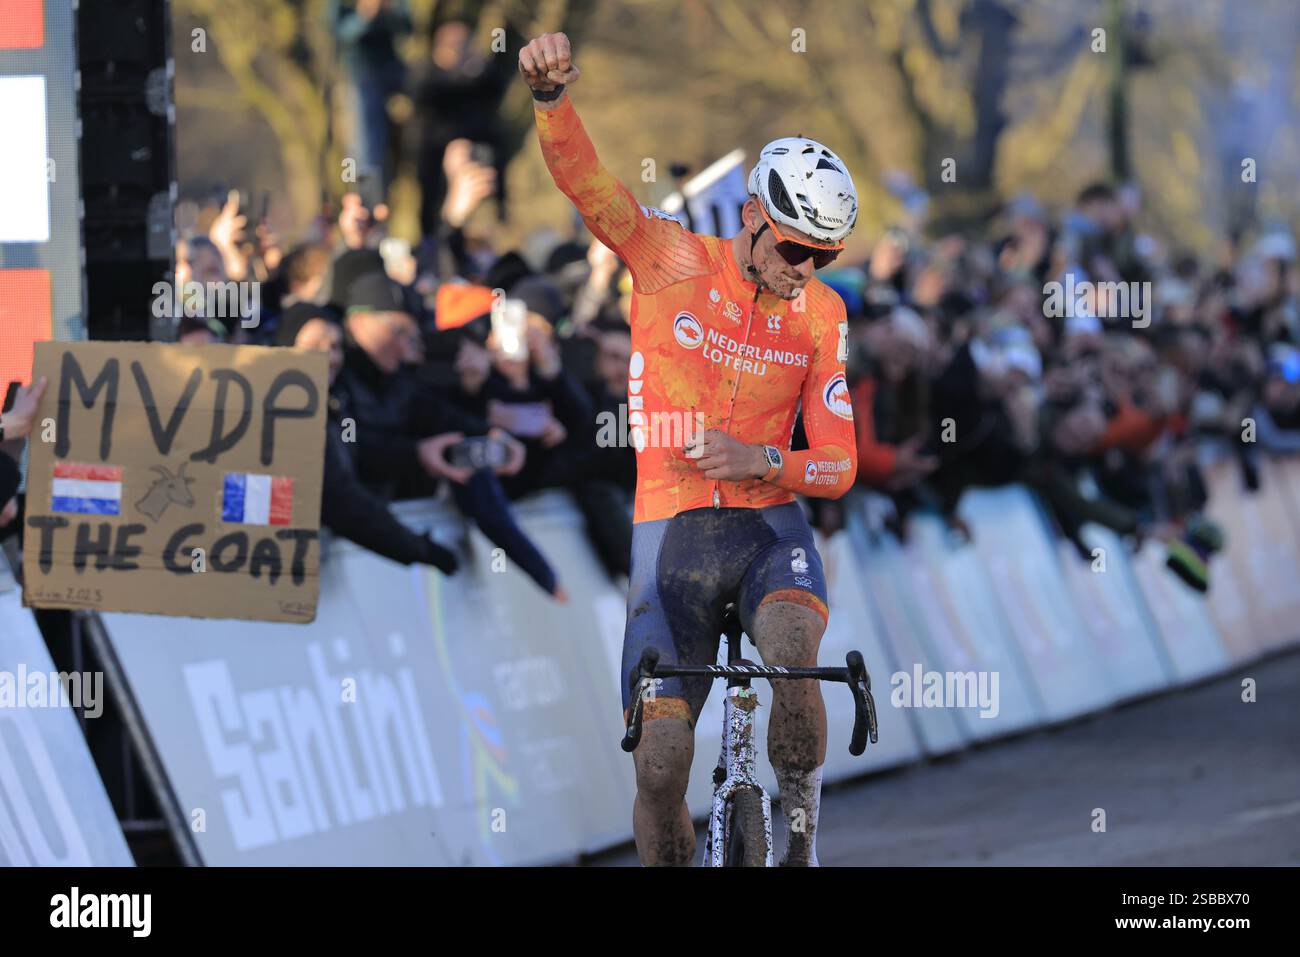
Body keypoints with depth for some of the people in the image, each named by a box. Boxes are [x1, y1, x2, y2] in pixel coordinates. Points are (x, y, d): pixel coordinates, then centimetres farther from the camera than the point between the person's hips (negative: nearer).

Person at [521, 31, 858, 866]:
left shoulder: (820, 314, 2)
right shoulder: (671, 259, -3)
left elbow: (838, 466, 0)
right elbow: (582, 177, -19)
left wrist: (763, 461, -22)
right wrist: (552, 97, -39)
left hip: (768, 526, 1)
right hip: (672, 536, -1)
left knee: (794, 655, -32)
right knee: (660, 765, -9)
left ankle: (800, 836, -12)